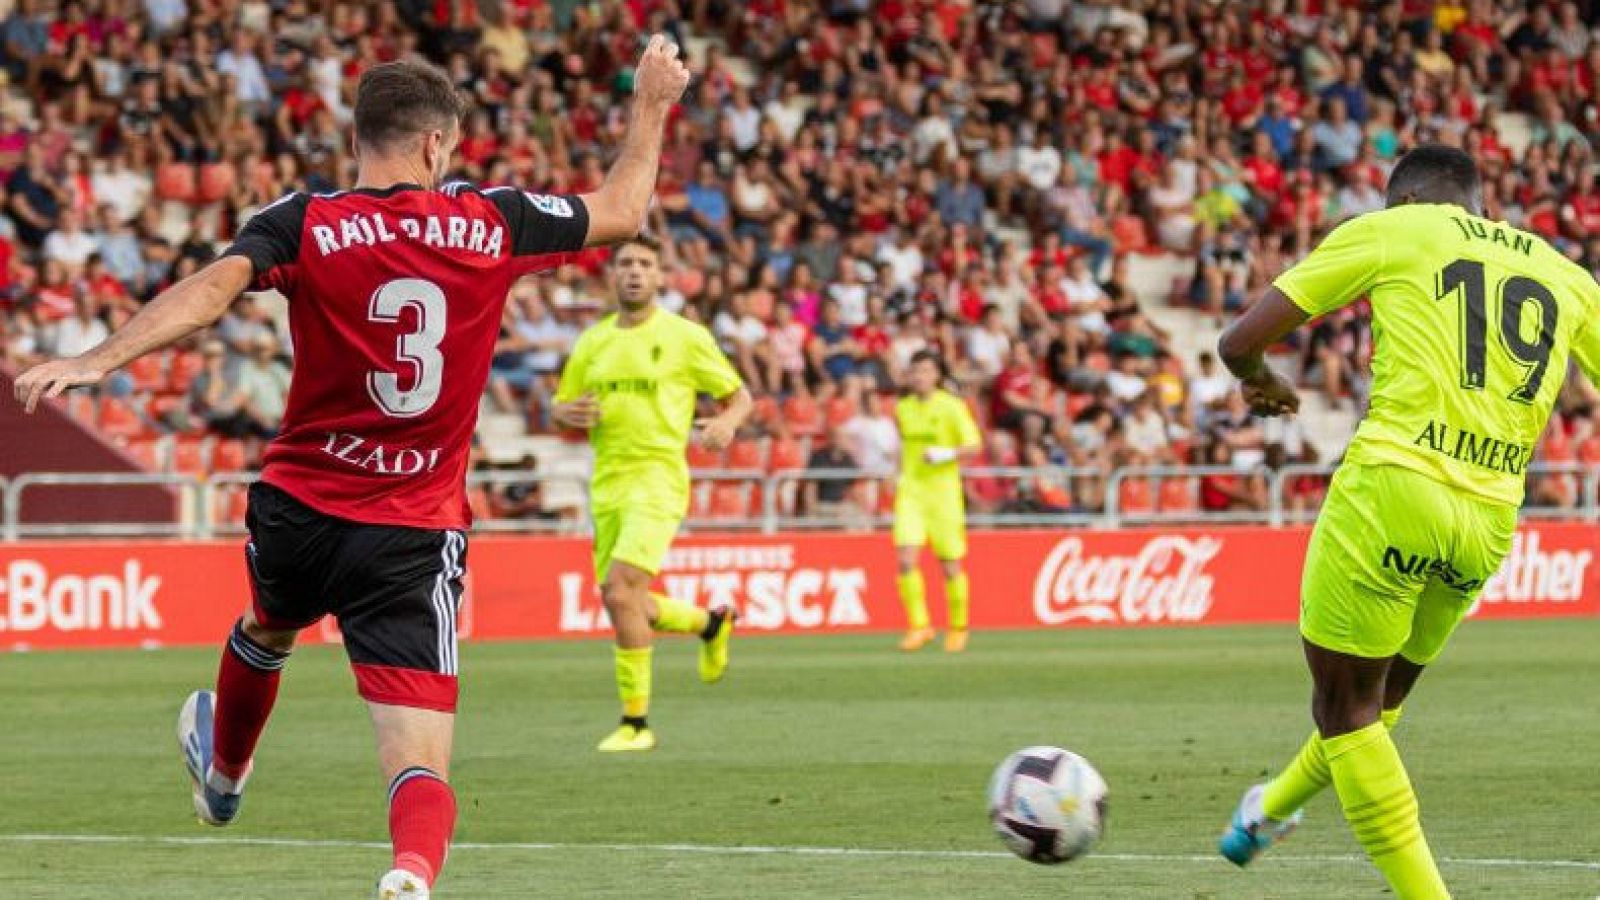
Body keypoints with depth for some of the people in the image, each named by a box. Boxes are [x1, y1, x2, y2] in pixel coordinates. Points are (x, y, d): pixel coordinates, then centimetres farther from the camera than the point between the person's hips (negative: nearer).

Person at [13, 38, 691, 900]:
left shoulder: (303, 224, -7)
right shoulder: (489, 222, -2)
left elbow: (210, 288, -25)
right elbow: (620, 213, 14)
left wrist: (98, 359, -34)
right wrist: (651, 107, 29)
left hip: (300, 508, 2)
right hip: (417, 535, -2)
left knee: (268, 626, 38)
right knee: (420, 772, -9)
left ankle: (222, 774, 67)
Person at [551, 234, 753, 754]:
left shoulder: (684, 337, -2)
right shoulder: (592, 342, 11)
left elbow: (739, 395, 5)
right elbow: (559, 409, 19)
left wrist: (727, 422, -17)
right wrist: (572, 414, -5)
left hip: (657, 477, -6)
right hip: (607, 482, 6)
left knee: (620, 592, -20)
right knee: (624, 604, 10)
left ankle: (636, 722, -11)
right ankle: (709, 624, 41)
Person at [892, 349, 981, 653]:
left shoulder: (952, 406, -5)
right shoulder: (902, 408, 9)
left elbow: (974, 446, -8)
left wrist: (946, 454, -24)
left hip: (944, 490, -3)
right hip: (910, 491, 3)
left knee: (950, 565, 3)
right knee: (906, 559, -14)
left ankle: (958, 627, 22)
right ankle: (919, 625, -6)